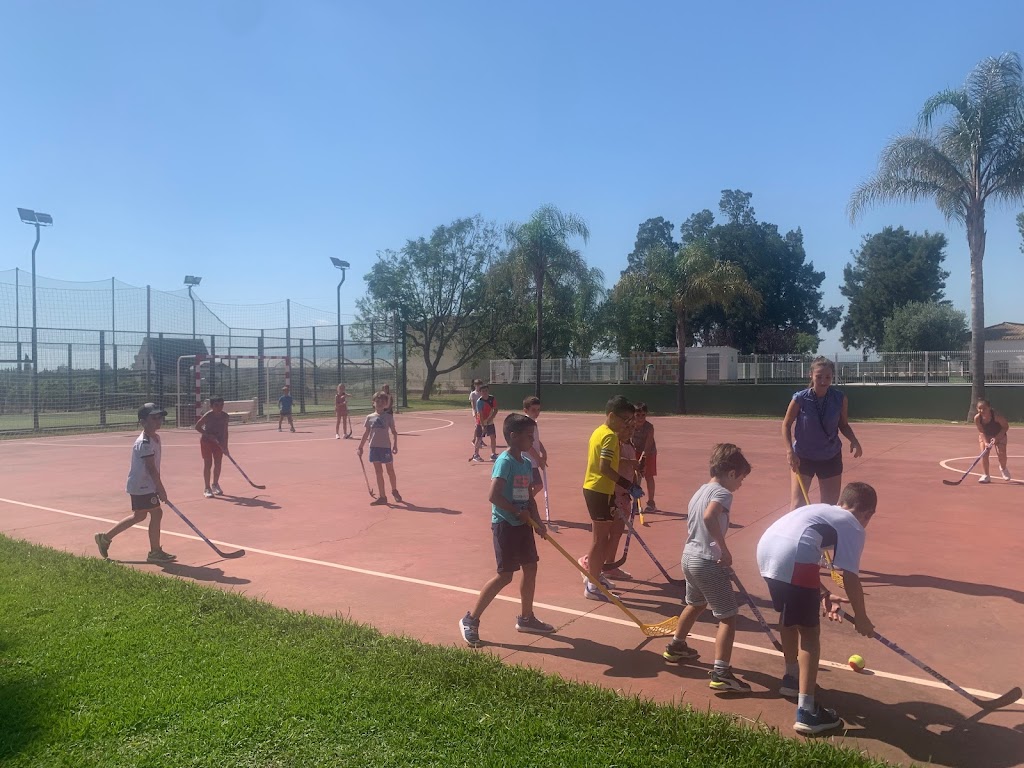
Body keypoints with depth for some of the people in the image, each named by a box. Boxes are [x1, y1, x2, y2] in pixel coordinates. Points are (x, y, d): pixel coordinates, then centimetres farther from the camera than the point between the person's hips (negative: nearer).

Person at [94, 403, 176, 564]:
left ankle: (105, 538, 30)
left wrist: (158, 486, 12)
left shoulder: (155, 438, 9)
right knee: (156, 513, -5)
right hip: (142, 485, -10)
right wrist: (161, 489, -20)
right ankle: (155, 552, 6)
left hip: (147, 484, 10)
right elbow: (151, 468, -23)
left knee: (139, 516, 19)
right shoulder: (144, 443, -21)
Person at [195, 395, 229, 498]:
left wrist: (225, 446, -1)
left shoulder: (224, 416, -6)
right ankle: (207, 488, 5)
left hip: (218, 442, 4)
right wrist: (209, 435, -22)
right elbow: (197, 427, -12)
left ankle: (215, 485, 25)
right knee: (208, 464, -3)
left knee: (218, 463, 7)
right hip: (206, 441, -4)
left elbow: (225, 432, 1)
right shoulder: (208, 415, -19)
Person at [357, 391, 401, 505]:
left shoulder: (388, 417, 1)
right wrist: (360, 447, 8)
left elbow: (394, 432, 2)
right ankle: (382, 497, 10)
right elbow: (366, 433, 11)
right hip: (374, 447, 2)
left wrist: (395, 445, -7)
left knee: (390, 471, 8)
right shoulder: (370, 417, 7)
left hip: (386, 446, -2)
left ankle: (394, 491, 30)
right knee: (378, 472, 5)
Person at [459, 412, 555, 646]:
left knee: (530, 568, 14)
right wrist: (519, 512, -18)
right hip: (505, 524, -8)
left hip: (522, 524, 8)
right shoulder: (505, 461, -18)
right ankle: (470, 620, 9)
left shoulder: (527, 463, 8)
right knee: (505, 575, -4)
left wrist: (538, 521, 1)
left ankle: (526, 618, 31)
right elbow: (494, 496, -26)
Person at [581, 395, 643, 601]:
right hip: (600, 491, -10)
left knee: (608, 533, 18)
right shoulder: (610, 436, -17)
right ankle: (593, 587, 7)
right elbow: (605, 468, -25)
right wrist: (629, 486, -24)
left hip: (595, 489, 10)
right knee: (600, 538, -1)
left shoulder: (600, 432, 13)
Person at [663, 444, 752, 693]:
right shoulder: (722, 493, -13)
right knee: (728, 616, -2)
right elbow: (709, 517, -34)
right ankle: (721, 673, -5)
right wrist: (724, 549, -27)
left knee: (696, 604, 31)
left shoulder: (700, 491, 14)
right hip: (708, 563, -9)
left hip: (689, 557, 9)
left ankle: (676, 647, 47)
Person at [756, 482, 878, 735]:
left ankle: (792, 677, 48)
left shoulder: (821, 510, 33)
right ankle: (806, 712, 7)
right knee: (809, 631, 6)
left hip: (766, 548, 8)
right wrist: (861, 619, 20)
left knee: (789, 615, 30)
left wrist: (823, 594, 29)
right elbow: (850, 578, 7)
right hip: (791, 557, -8)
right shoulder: (854, 527, 14)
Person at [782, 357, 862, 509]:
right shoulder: (800, 399, -17)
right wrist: (790, 451, -16)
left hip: (831, 458, 2)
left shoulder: (840, 398, -11)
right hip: (803, 458, -2)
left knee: (829, 507, 9)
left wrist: (854, 441, -14)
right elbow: (786, 424, -5)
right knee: (797, 505, -5)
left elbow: (843, 425, 5)